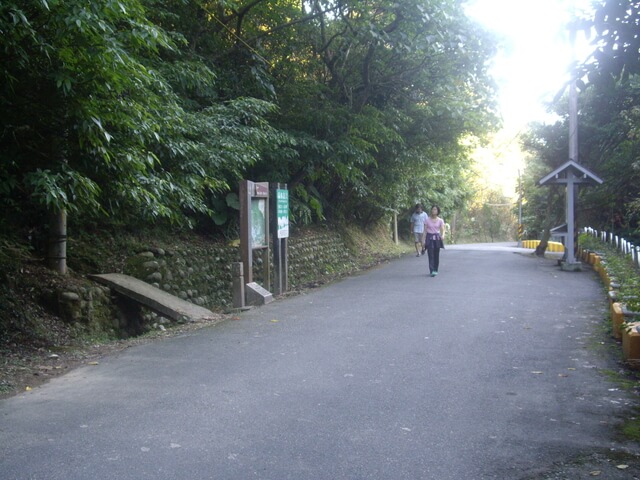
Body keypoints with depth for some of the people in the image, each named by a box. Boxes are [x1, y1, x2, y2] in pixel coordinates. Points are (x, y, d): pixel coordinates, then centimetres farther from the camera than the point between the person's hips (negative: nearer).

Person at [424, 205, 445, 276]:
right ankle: (432, 271, -15)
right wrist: (424, 240, -2)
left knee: (436, 255, 7)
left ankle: (435, 270, 19)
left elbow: (442, 230, -4)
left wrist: (442, 235, -26)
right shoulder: (427, 220, 1)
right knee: (431, 255, -10)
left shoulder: (440, 221, 3)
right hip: (429, 238, -2)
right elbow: (425, 230, 3)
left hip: (437, 238, 2)